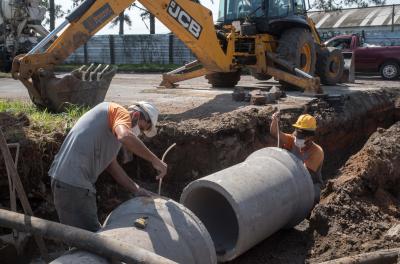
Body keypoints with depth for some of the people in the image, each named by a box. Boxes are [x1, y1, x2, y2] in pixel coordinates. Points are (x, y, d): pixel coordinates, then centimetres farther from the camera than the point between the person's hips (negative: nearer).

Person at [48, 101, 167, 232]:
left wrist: (136, 190, 17)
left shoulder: (113, 121, 21)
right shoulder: (121, 112, -7)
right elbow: (125, 137, -31)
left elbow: (112, 165, 21)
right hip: (73, 183, -11)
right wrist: (155, 160, -21)